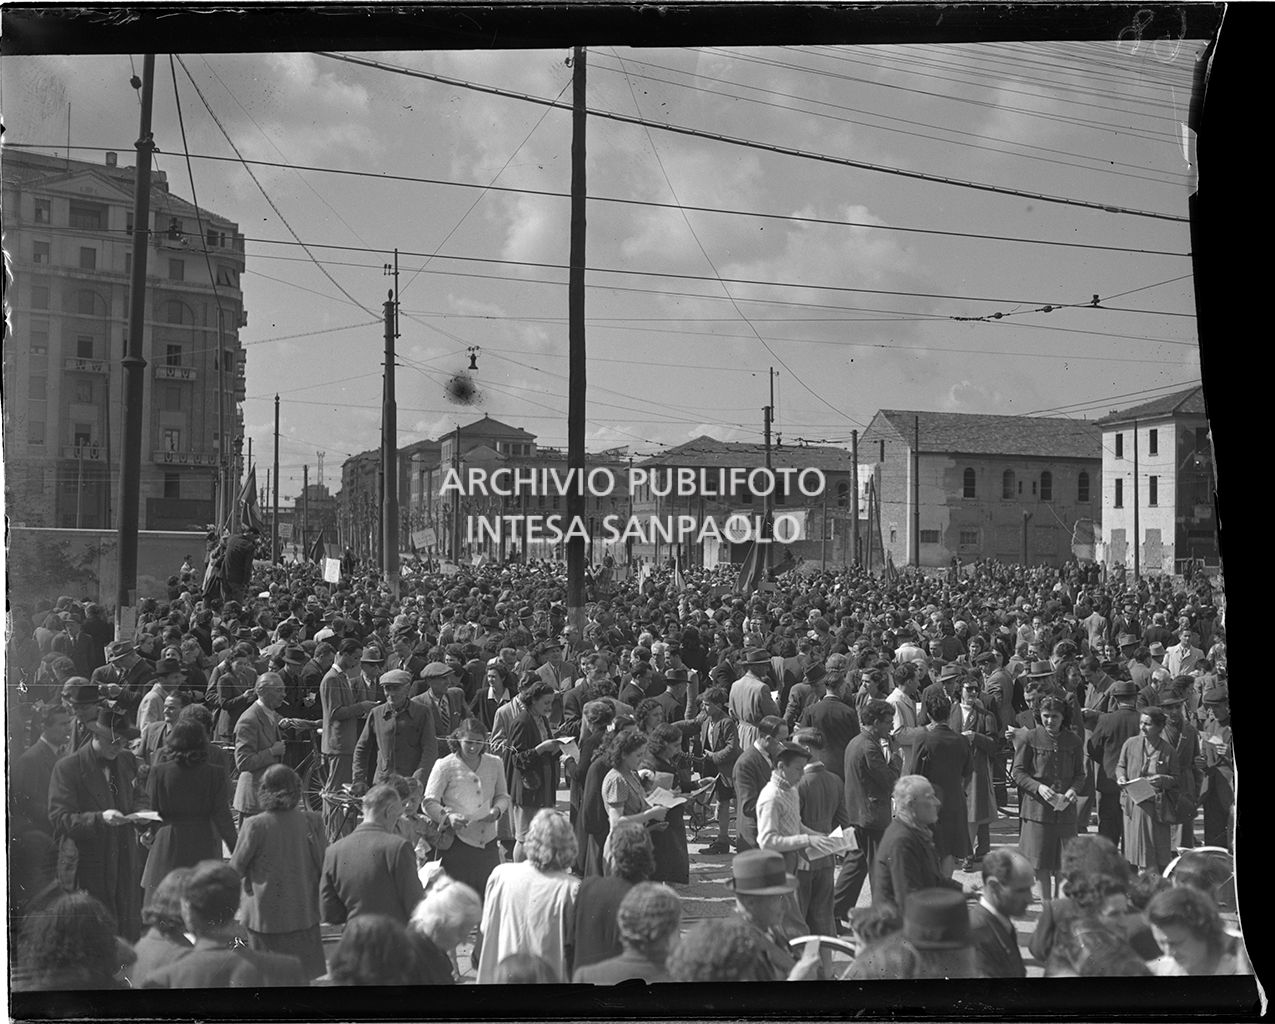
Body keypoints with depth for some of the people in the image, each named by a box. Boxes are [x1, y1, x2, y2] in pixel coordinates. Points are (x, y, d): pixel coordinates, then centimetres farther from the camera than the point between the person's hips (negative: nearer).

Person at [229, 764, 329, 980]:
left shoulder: (255, 826, -16)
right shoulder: (312, 821, -10)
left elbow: (236, 870, -7)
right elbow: (325, 865, -3)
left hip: (265, 918, -2)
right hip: (303, 916, 2)